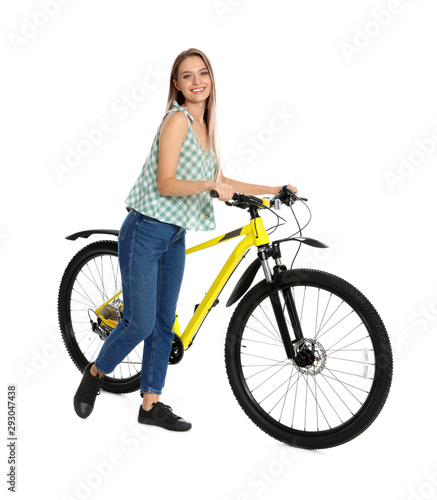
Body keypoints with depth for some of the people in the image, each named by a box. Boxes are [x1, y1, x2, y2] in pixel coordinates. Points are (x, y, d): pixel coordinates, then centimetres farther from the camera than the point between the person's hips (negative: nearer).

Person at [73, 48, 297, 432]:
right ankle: (95, 374, 24)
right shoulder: (177, 119, -13)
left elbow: (220, 181, 18)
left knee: (164, 323, 11)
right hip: (145, 232, -8)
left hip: (175, 237, 8)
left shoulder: (204, 125, 12)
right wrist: (209, 184, -34)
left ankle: (151, 405, 23)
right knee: (140, 324, -5)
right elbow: (165, 184, -20)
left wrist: (272, 190, 15)